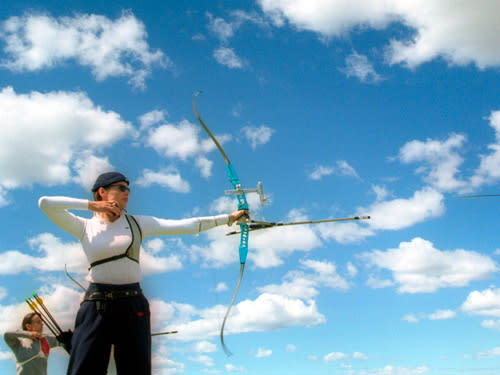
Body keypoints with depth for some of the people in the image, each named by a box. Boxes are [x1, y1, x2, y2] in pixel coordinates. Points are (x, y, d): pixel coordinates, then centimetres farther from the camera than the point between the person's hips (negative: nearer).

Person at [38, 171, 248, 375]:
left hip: (133, 307, 2)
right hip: (95, 307, -1)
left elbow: (186, 226, 4)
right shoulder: (84, 227, 6)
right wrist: (92, 205, -5)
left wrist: (229, 218, 1)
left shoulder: (137, 223, 9)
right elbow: (45, 203, -4)